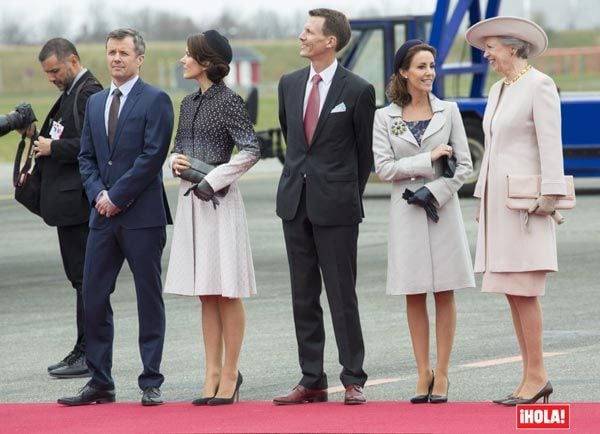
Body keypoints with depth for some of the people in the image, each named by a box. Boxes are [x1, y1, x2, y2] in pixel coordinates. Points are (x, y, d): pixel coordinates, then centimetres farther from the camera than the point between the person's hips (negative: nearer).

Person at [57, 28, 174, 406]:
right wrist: (98, 195, -2)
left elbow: (152, 155, -12)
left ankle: (152, 383, 5)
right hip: (104, 215, 6)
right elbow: (86, 157, 15)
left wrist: (116, 196, -13)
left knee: (149, 298, 1)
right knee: (94, 297, 3)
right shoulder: (95, 103, 16)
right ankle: (100, 383, 9)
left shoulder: (155, 101, -4)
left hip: (142, 215, -6)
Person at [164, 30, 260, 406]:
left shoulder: (229, 101, -9)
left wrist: (213, 180, -15)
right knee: (206, 293, 9)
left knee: (226, 292, -2)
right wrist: (176, 161, -1)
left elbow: (251, 151, -14)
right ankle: (213, 373, 12)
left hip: (218, 200, -7)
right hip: (190, 198, 7)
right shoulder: (189, 103, 12)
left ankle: (230, 375, 3)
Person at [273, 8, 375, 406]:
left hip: (336, 205, -5)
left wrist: (351, 196, 7)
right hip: (296, 200, 5)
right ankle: (312, 381, 12)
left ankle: (354, 381, 3)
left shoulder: (357, 91, -7)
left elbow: (365, 151, 2)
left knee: (342, 295, -3)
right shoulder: (290, 84, 8)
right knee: (304, 297, 7)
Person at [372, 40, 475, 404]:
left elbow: (464, 165, 2)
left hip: (443, 208, 0)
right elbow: (384, 168, -4)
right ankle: (423, 374, 8)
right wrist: (429, 159, -10)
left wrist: (434, 192, -10)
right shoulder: (385, 117, 3)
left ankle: (442, 375, 5)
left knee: (444, 293, 1)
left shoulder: (448, 111, 5)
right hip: (406, 211, 0)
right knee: (414, 295, 2)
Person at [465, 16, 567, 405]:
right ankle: (533, 378, 8)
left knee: (523, 291, -10)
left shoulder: (540, 85, -8)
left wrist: (550, 195, -19)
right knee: (513, 293, 6)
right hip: (499, 201, 9)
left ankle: (536, 376, -6)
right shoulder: (499, 90, 17)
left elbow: (550, 143, -14)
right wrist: (482, 199, 18)